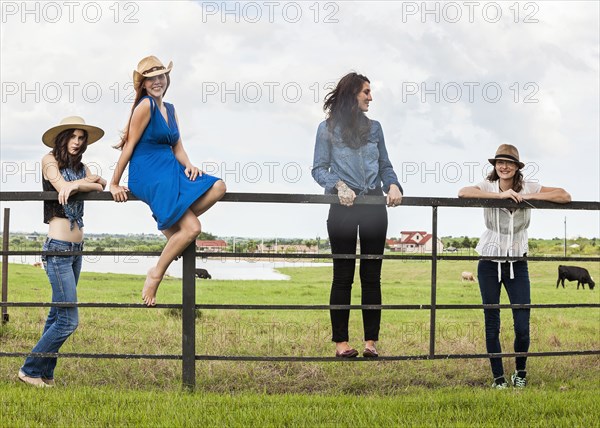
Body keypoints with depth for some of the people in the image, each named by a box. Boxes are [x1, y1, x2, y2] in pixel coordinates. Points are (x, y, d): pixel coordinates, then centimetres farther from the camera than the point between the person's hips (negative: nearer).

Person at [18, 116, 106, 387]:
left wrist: (78, 184, -20)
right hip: (58, 250, -8)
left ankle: (45, 374, 15)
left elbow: (100, 185, -2)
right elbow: (62, 186, -19)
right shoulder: (50, 160, -2)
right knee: (68, 321, -10)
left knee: (57, 316, 10)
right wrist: (88, 182, -7)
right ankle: (30, 370, 1)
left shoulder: (80, 167, 16)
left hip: (76, 251, 8)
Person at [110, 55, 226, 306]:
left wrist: (188, 166, -6)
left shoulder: (170, 110, 16)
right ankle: (155, 276, -4)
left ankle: (170, 224, -3)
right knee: (192, 229, -19)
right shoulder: (145, 106, -10)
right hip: (148, 175, -8)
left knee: (218, 187, -13)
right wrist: (114, 184, -7)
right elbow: (129, 146, -9)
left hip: (170, 170, 8)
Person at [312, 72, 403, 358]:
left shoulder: (373, 127, 13)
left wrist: (393, 185, -6)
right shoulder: (328, 128, 1)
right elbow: (319, 169, -2)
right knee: (343, 275, 0)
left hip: (374, 205, 3)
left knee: (371, 275, 4)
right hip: (344, 206, -3)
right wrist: (338, 184, -20)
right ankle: (341, 341, 4)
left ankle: (371, 341, 7)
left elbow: (385, 165, 14)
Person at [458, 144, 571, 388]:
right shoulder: (488, 187, -5)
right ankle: (498, 377, 16)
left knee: (522, 327, -5)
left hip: (517, 263, 0)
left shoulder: (529, 188, -2)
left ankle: (520, 372, 20)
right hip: (490, 262, 0)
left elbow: (565, 197, -10)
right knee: (492, 325, 3)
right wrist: (501, 195, -27)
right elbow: (462, 193, -26)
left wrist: (528, 197, -17)